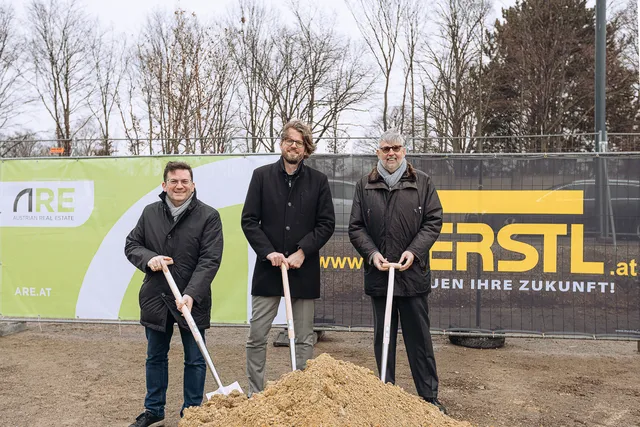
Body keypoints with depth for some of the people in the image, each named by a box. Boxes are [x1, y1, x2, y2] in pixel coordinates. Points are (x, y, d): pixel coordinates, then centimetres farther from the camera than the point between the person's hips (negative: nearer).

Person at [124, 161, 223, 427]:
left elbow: (210, 260, -14)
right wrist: (148, 258, -13)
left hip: (192, 301, -3)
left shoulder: (208, 216, -9)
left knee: (195, 360, 9)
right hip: (155, 298, 3)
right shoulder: (150, 213, 4)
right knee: (155, 357, 16)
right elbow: (131, 245, 10)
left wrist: (192, 294, -24)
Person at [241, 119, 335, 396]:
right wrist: (268, 252, -11)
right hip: (268, 267, 0)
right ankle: (255, 395, 16)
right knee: (256, 336, 2)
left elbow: (326, 224, 2)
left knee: (304, 339, 7)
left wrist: (302, 251, -10)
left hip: (304, 269, 0)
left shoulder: (318, 181, 5)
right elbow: (249, 220, 1)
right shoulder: (262, 176, 4)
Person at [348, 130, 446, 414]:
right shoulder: (364, 186, 8)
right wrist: (372, 253, -9)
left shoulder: (422, 182, 5)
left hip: (413, 273, -1)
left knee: (419, 338, 6)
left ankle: (429, 396, 18)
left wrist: (414, 251, -12)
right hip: (378, 274, 2)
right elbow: (355, 227, 6)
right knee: (383, 338, 11)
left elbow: (433, 221, 1)